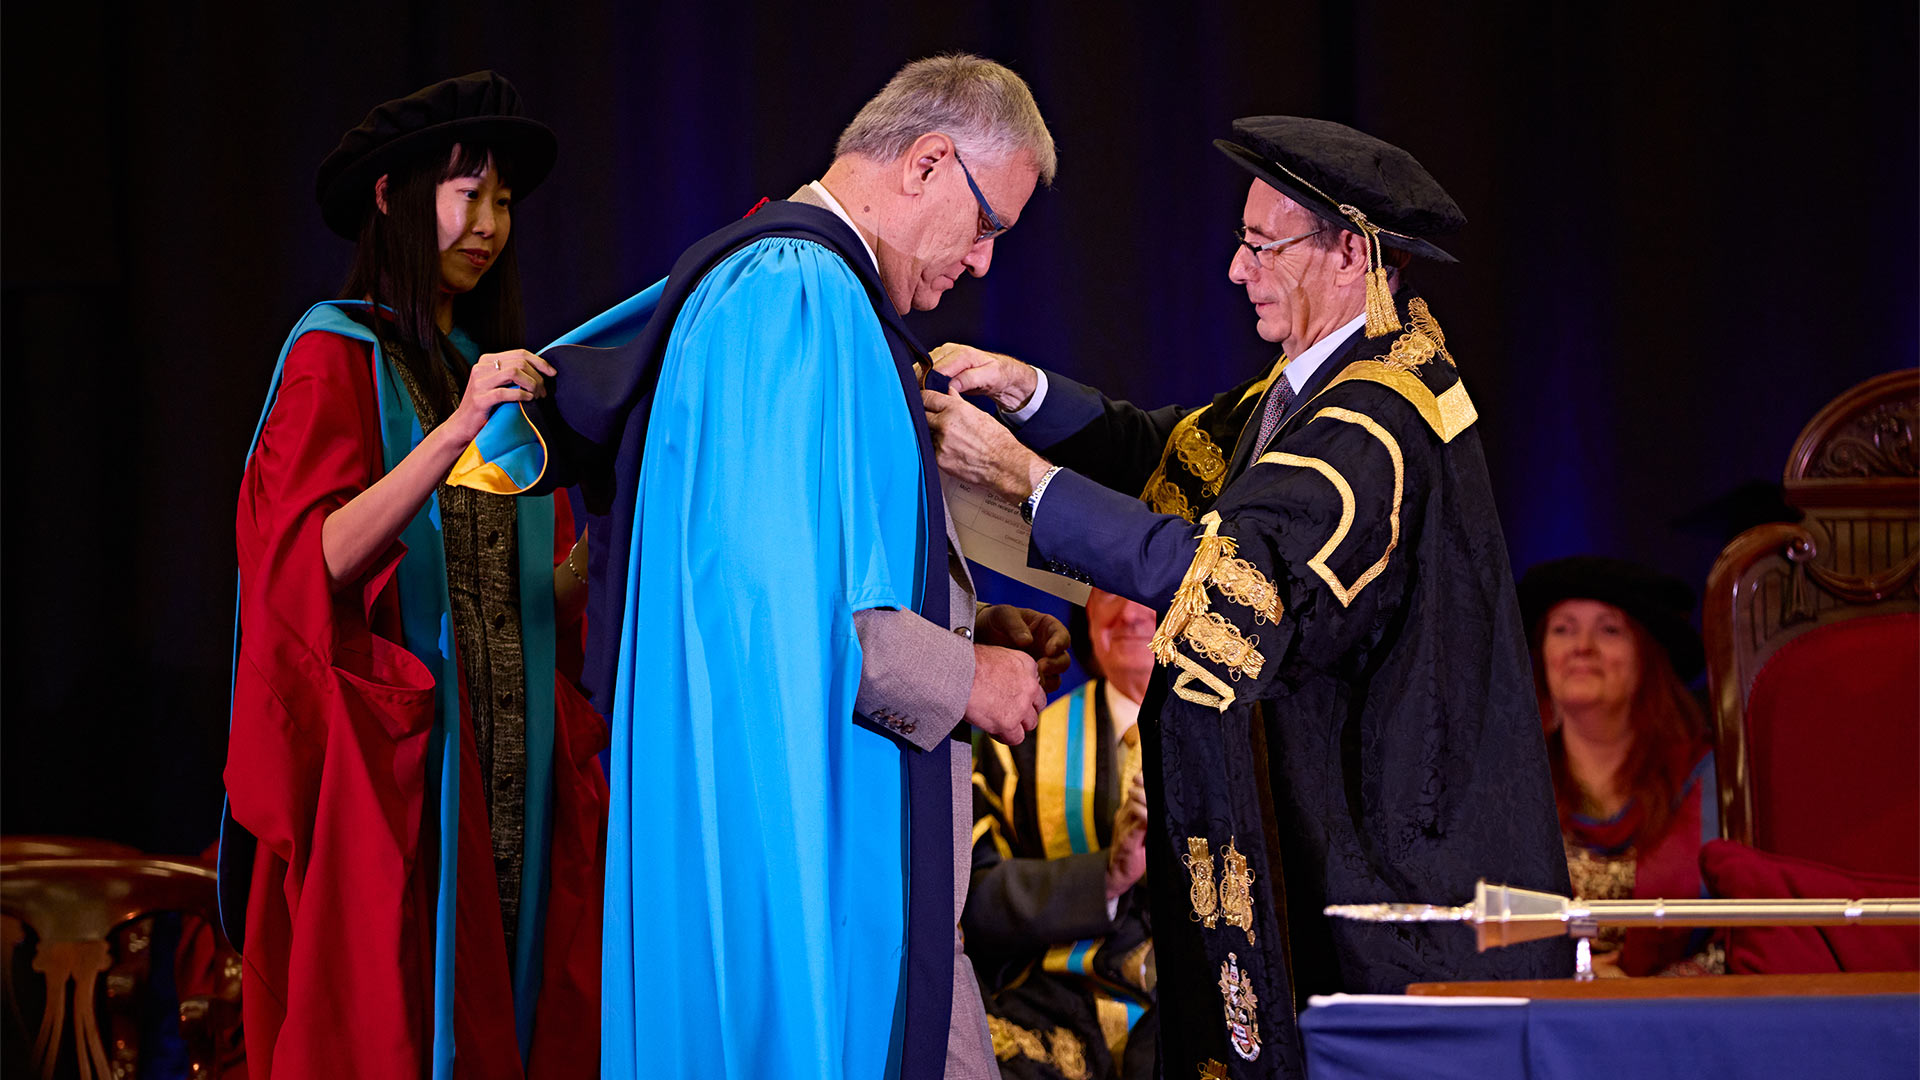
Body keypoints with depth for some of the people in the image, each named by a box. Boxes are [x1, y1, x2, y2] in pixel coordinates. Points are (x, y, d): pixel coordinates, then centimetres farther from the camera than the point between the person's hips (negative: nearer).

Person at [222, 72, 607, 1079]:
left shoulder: (495, 369, 20)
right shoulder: (335, 355, -2)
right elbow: (316, 561, -16)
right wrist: (456, 432, -25)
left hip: (510, 765, 6)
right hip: (390, 768, -6)